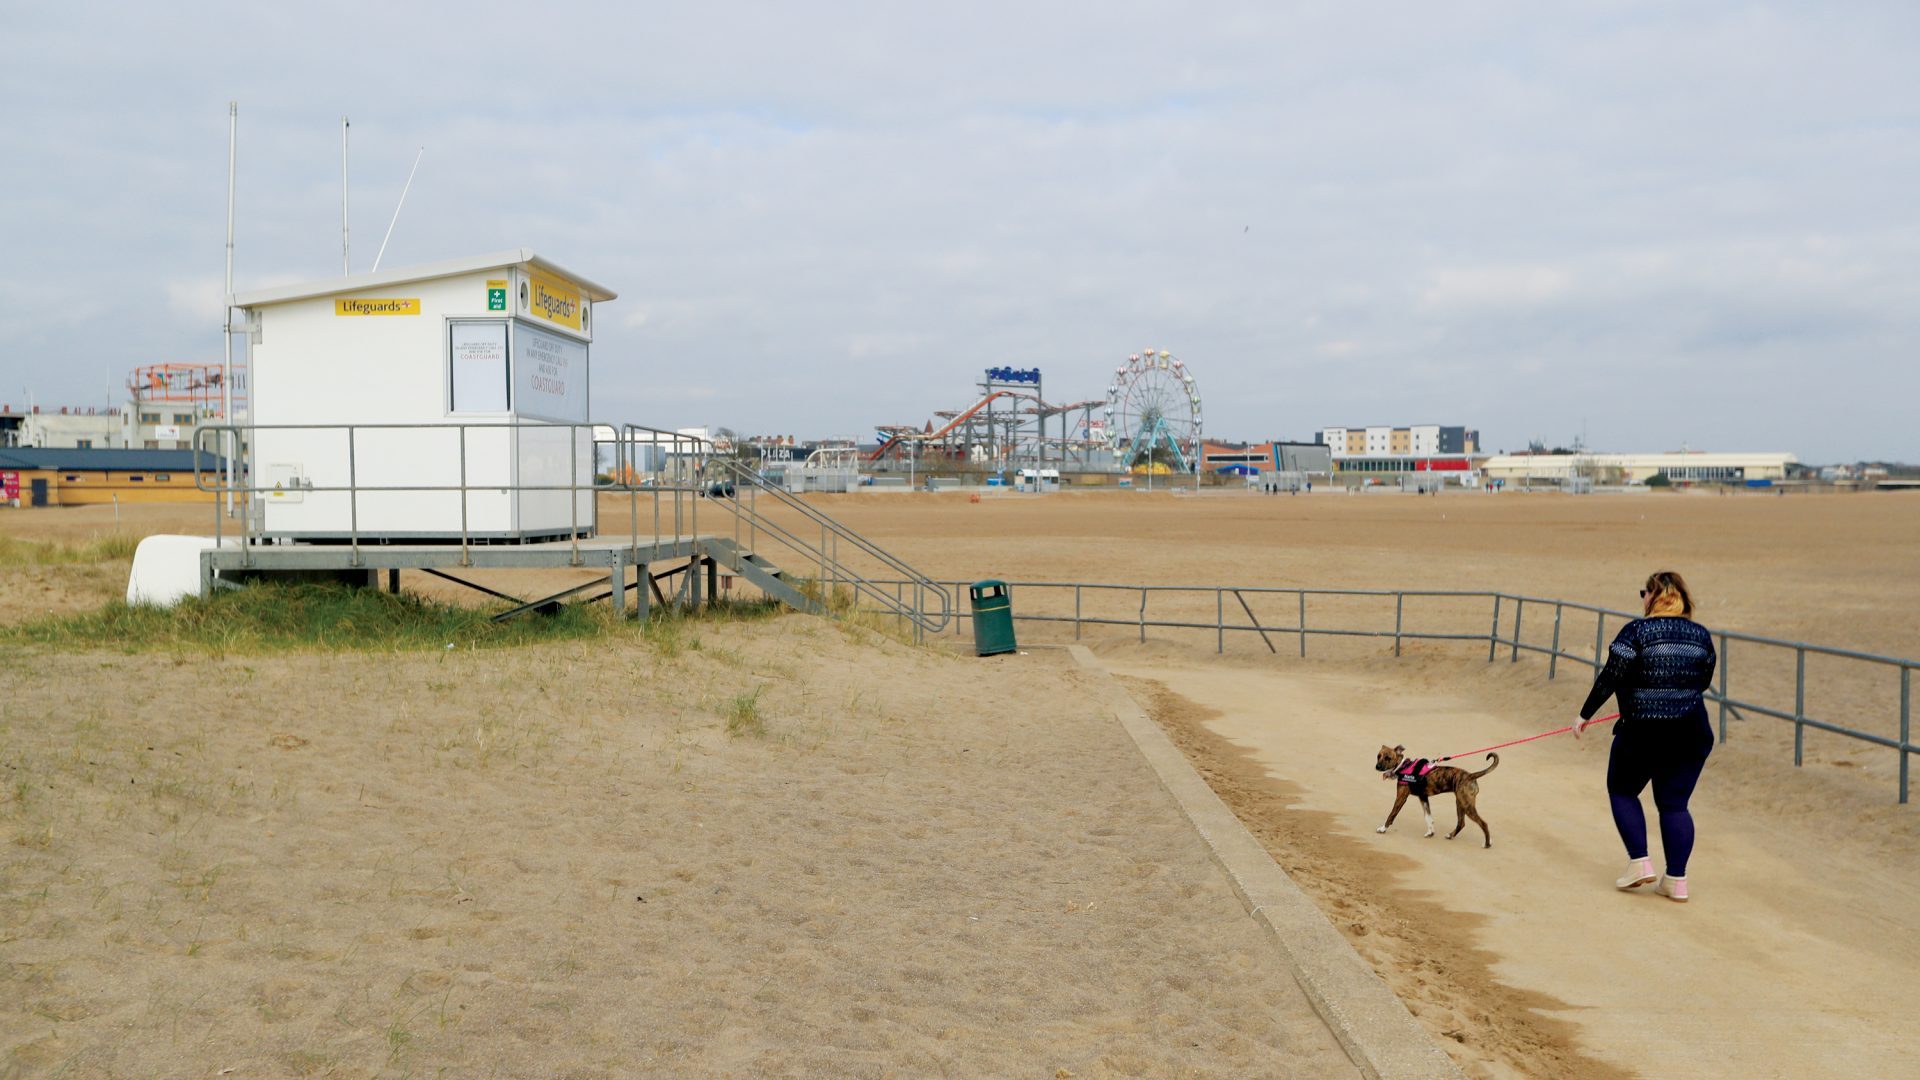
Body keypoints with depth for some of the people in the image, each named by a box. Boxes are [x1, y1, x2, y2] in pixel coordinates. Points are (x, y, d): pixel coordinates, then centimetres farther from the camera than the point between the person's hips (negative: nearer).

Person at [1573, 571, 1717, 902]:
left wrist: (1585, 714, -5)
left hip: (1642, 732, -4)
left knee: (1622, 791, 15)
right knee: (1674, 803, 11)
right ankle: (1676, 880, 8)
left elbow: (1610, 678, -14)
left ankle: (1639, 862, 5)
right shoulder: (1701, 635, 5)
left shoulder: (1637, 631, -11)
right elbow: (1703, 682, 15)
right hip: (1691, 734, 4)